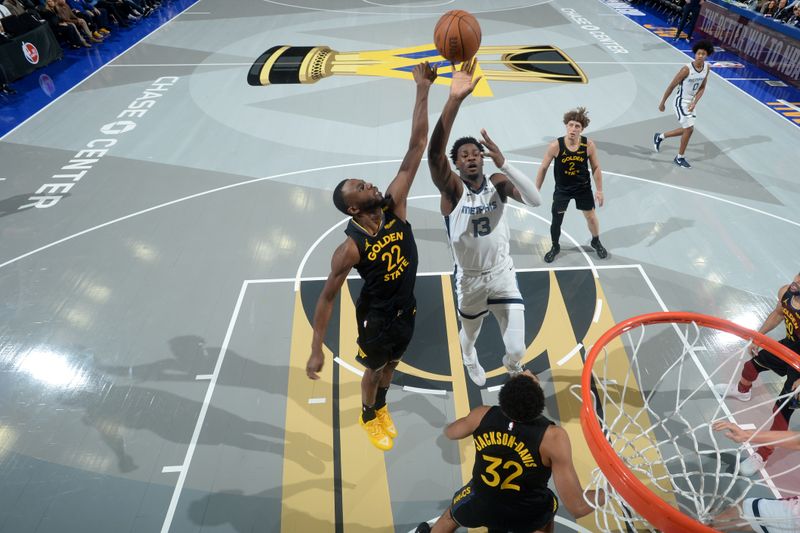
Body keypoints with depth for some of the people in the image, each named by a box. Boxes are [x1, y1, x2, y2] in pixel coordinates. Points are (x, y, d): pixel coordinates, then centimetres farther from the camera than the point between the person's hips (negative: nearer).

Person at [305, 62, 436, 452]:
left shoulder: (393, 206, -18)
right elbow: (327, 297, -21)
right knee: (374, 368, 20)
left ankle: (381, 406, 56)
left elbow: (416, 148, -22)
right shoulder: (350, 249, -30)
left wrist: (422, 90, -27)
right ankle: (369, 417, 50)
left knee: (392, 363, 27)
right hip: (376, 316, -5)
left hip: (406, 307, 5)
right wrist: (316, 350, -22)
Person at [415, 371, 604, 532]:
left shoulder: (482, 415, -21)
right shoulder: (553, 437, -31)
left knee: (455, 511, 35)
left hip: (479, 506, 1)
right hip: (528, 517, -1)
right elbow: (578, 507, -28)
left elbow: (449, 432, 2)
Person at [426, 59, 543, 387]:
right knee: (469, 334, 25)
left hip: (503, 274, 1)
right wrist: (455, 100, -47)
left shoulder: (498, 182, -7)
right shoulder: (452, 188, -16)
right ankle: (469, 360, 63)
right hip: (470, 280, -1)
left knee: (516, 350, -1)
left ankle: (512, 366, 39)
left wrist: (503, 163, -31)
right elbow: (434, 154, -35)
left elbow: (536, 201, -23)